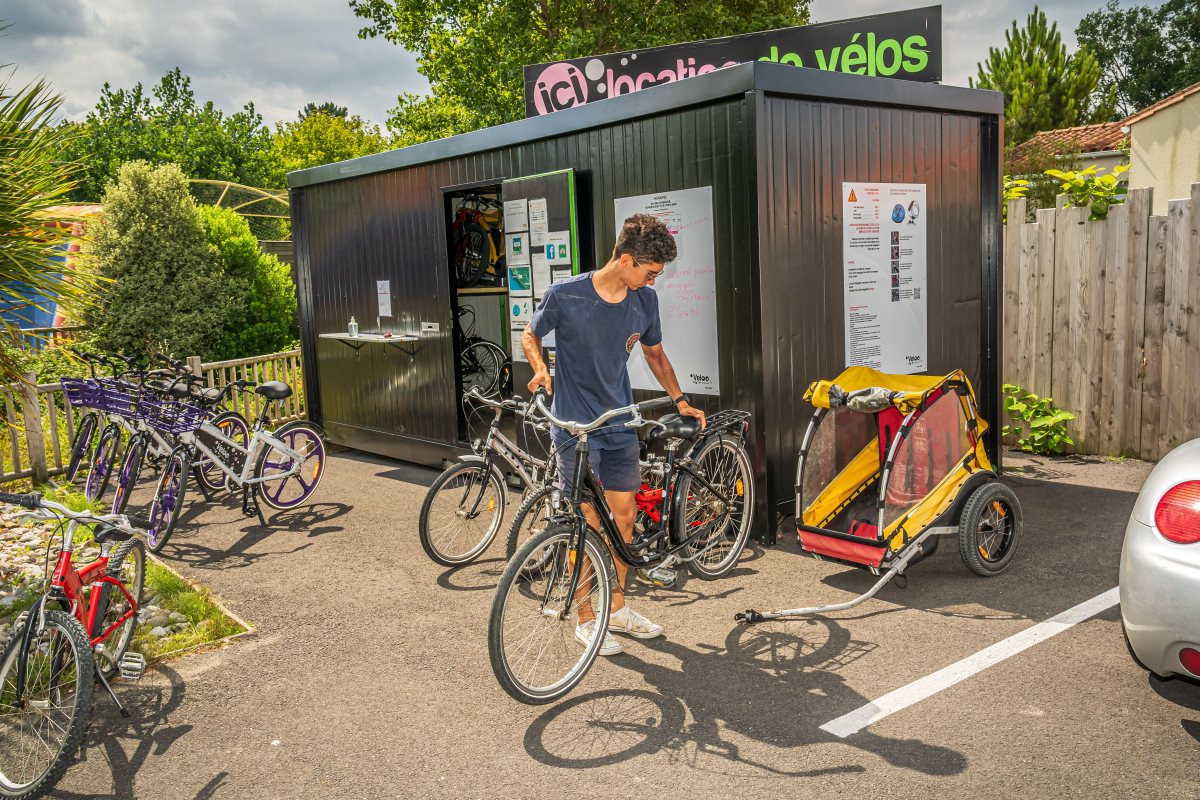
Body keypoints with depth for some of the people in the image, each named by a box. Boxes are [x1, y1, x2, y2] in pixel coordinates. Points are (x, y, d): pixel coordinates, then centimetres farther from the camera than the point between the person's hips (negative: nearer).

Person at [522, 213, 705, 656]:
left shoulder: (645, 300, -1)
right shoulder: (565, 295, -15)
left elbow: (654, 353, 15)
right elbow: (531, 336, 2)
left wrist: (680, 399, 9)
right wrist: (540, 367, -17)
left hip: (620, 424, 5)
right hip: (575, 425, -5)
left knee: (623, 515, 11)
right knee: (587, 523, -1)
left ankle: (617, 607, 28)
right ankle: (586, 619, 15)